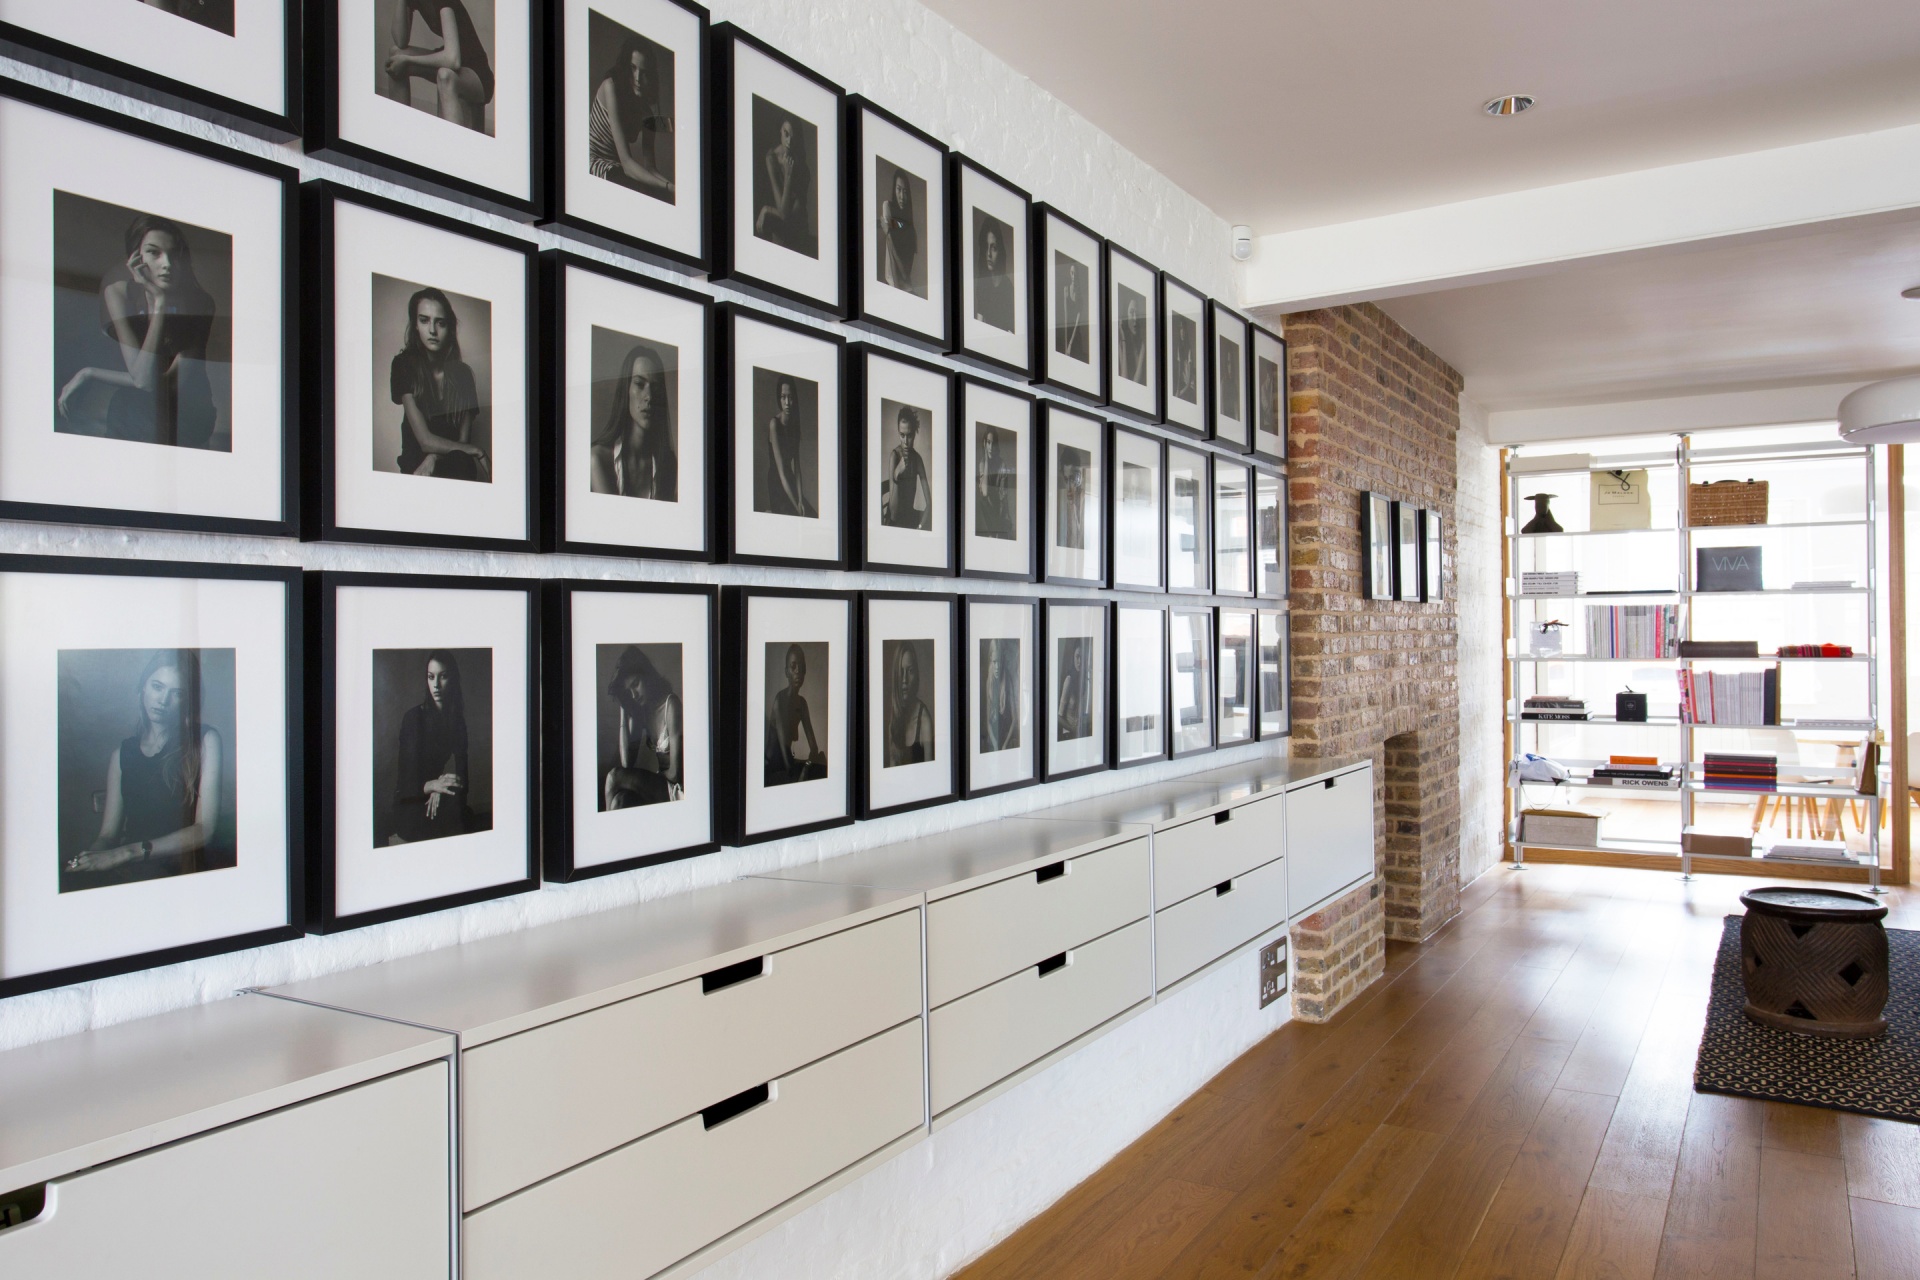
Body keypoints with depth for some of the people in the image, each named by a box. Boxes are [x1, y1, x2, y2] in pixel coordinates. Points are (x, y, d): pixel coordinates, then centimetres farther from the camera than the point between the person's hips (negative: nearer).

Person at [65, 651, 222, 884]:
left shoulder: (205, 741, 3)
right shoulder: (122, 753, 16)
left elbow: (204, 829, -6)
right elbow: (108, 834, 12)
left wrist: (127, 852, -17)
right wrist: (82, 863, -12)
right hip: (131, 875, 4)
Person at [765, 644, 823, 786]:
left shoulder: (802, 702, 5)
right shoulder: (779, 699, -18)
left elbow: (813, 746, 3)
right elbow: (783, 742, -25)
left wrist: (808, 765, -15)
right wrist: (795, 776, -29)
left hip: (788, 762, 8)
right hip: (773, 768, -8)